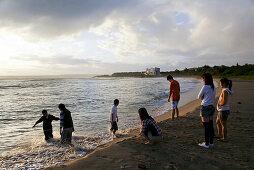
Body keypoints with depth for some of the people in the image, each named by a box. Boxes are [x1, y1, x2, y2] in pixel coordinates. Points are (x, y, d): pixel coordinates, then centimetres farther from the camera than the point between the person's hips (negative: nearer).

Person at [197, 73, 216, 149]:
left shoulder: (205, 87, -15)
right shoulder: (213, 87, 8)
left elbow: (199, 97, -6)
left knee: (206, 126, 0)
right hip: (211, 107, 8)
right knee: (210, 126, 13)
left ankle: (207, 144, 9)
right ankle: (211, 142, 23)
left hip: (205, 108, -8)